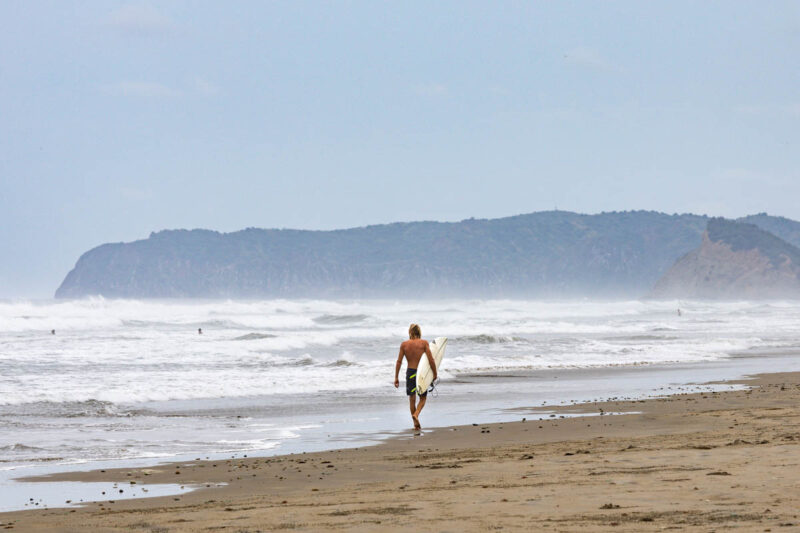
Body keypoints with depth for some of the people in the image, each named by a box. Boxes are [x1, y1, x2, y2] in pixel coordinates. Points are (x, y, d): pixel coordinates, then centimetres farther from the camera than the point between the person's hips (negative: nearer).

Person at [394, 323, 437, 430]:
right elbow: (431, 360, -9)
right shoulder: (424, 343, -6)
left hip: (410, 372, 2)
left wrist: (396, 377, 3)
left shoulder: (404, 344, 0)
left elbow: (399, 362, -2)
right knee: (423, 398, 13)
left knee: (412, 399, 13)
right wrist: (435, 373, 2)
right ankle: (416, 414, -14)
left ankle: (416, 424, 15)